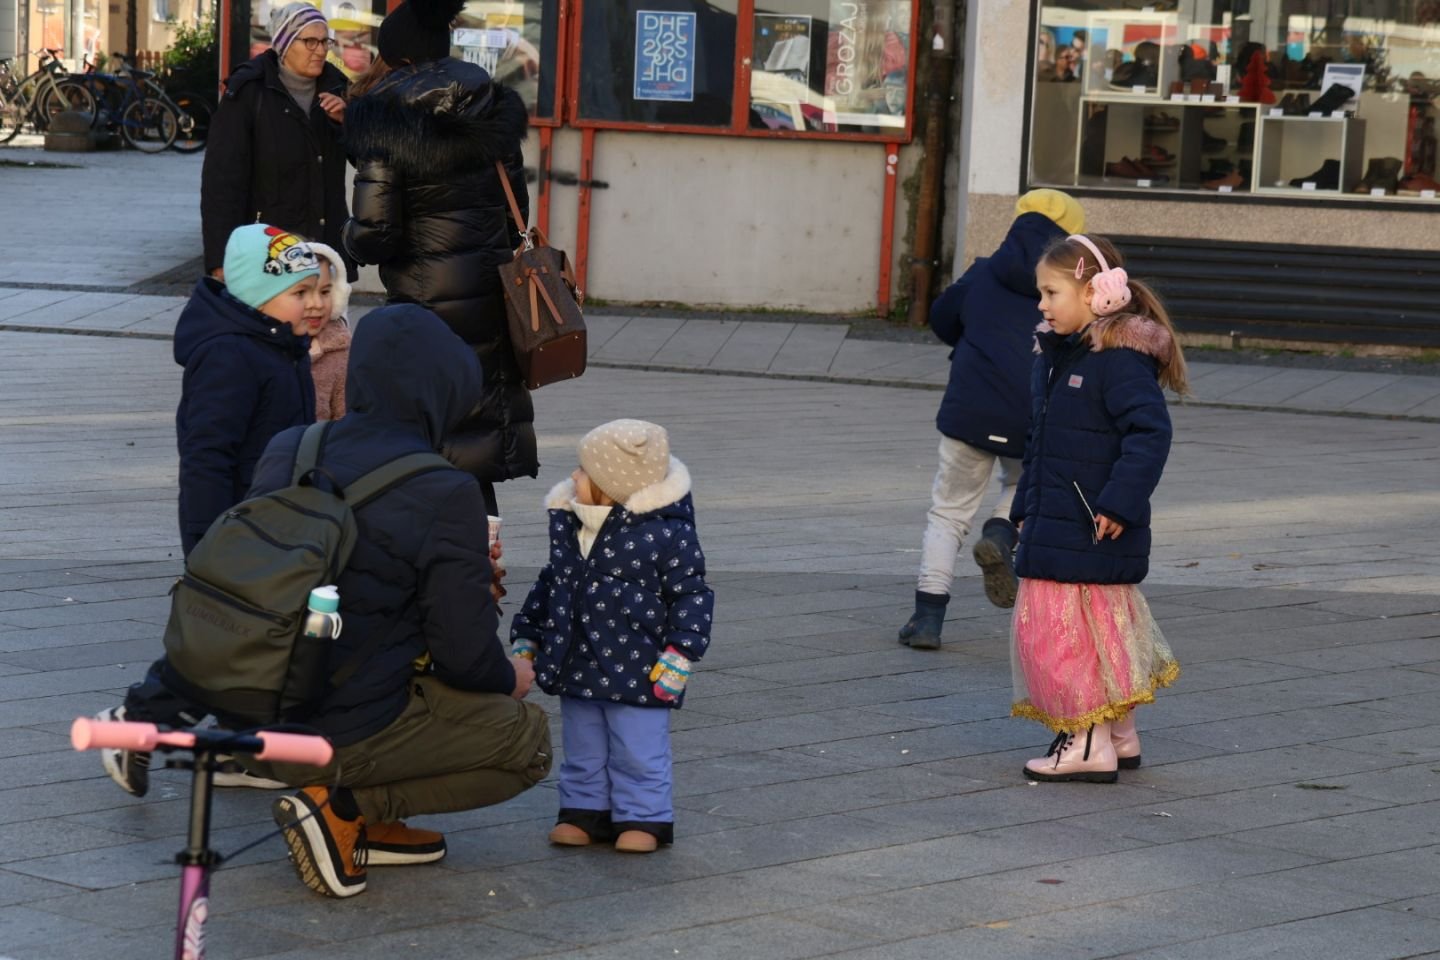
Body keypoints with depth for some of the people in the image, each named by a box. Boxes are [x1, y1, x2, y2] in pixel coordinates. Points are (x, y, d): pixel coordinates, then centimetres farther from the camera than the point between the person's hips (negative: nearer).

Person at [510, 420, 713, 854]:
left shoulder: (666, 532, -15)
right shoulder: (567, 523, 4)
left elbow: (691, 594, -10)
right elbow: (550, 585, 17)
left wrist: (680, 654, -15)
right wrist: (526, 636, 18)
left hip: (638, 672, -6)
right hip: (577, 668, 6)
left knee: (639, 754, 4)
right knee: (583, 753, 16)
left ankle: (643, 818, 16)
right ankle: (584, 811, 27)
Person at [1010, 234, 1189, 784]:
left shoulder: (1120, 358, -16)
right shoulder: (1056, 357, 13)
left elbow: (1150, 432, -23)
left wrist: (1120, 503, -26)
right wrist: (1025, 507, 21)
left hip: (1095, 529, -9)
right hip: (1053, 526, 9)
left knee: (1067, 629, -7)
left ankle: (1091, 744, 0)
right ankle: (1120, 737, 24)